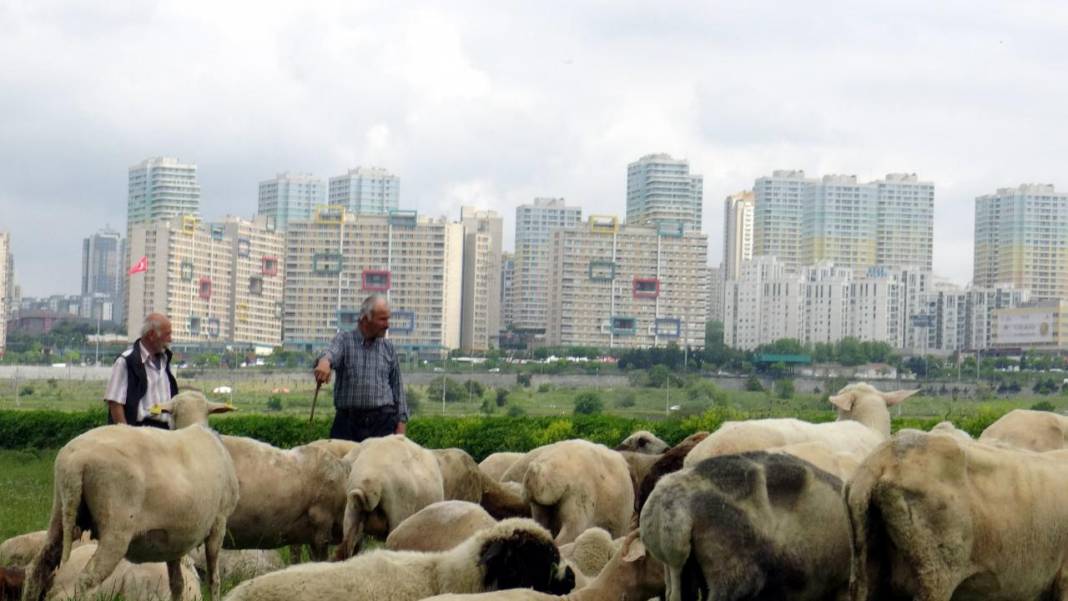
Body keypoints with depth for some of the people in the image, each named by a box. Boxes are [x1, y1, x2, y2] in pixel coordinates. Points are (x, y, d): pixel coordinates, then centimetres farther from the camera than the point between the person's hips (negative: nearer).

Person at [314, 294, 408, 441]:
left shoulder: (388, 348, 13)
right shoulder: (344, 340, 5)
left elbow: (397, 387, 15)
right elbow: (332, 352, -18)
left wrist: (401, 421, 7)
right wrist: (325, 361, -44)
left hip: (382, 423, 2)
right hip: (348, 422, -2)